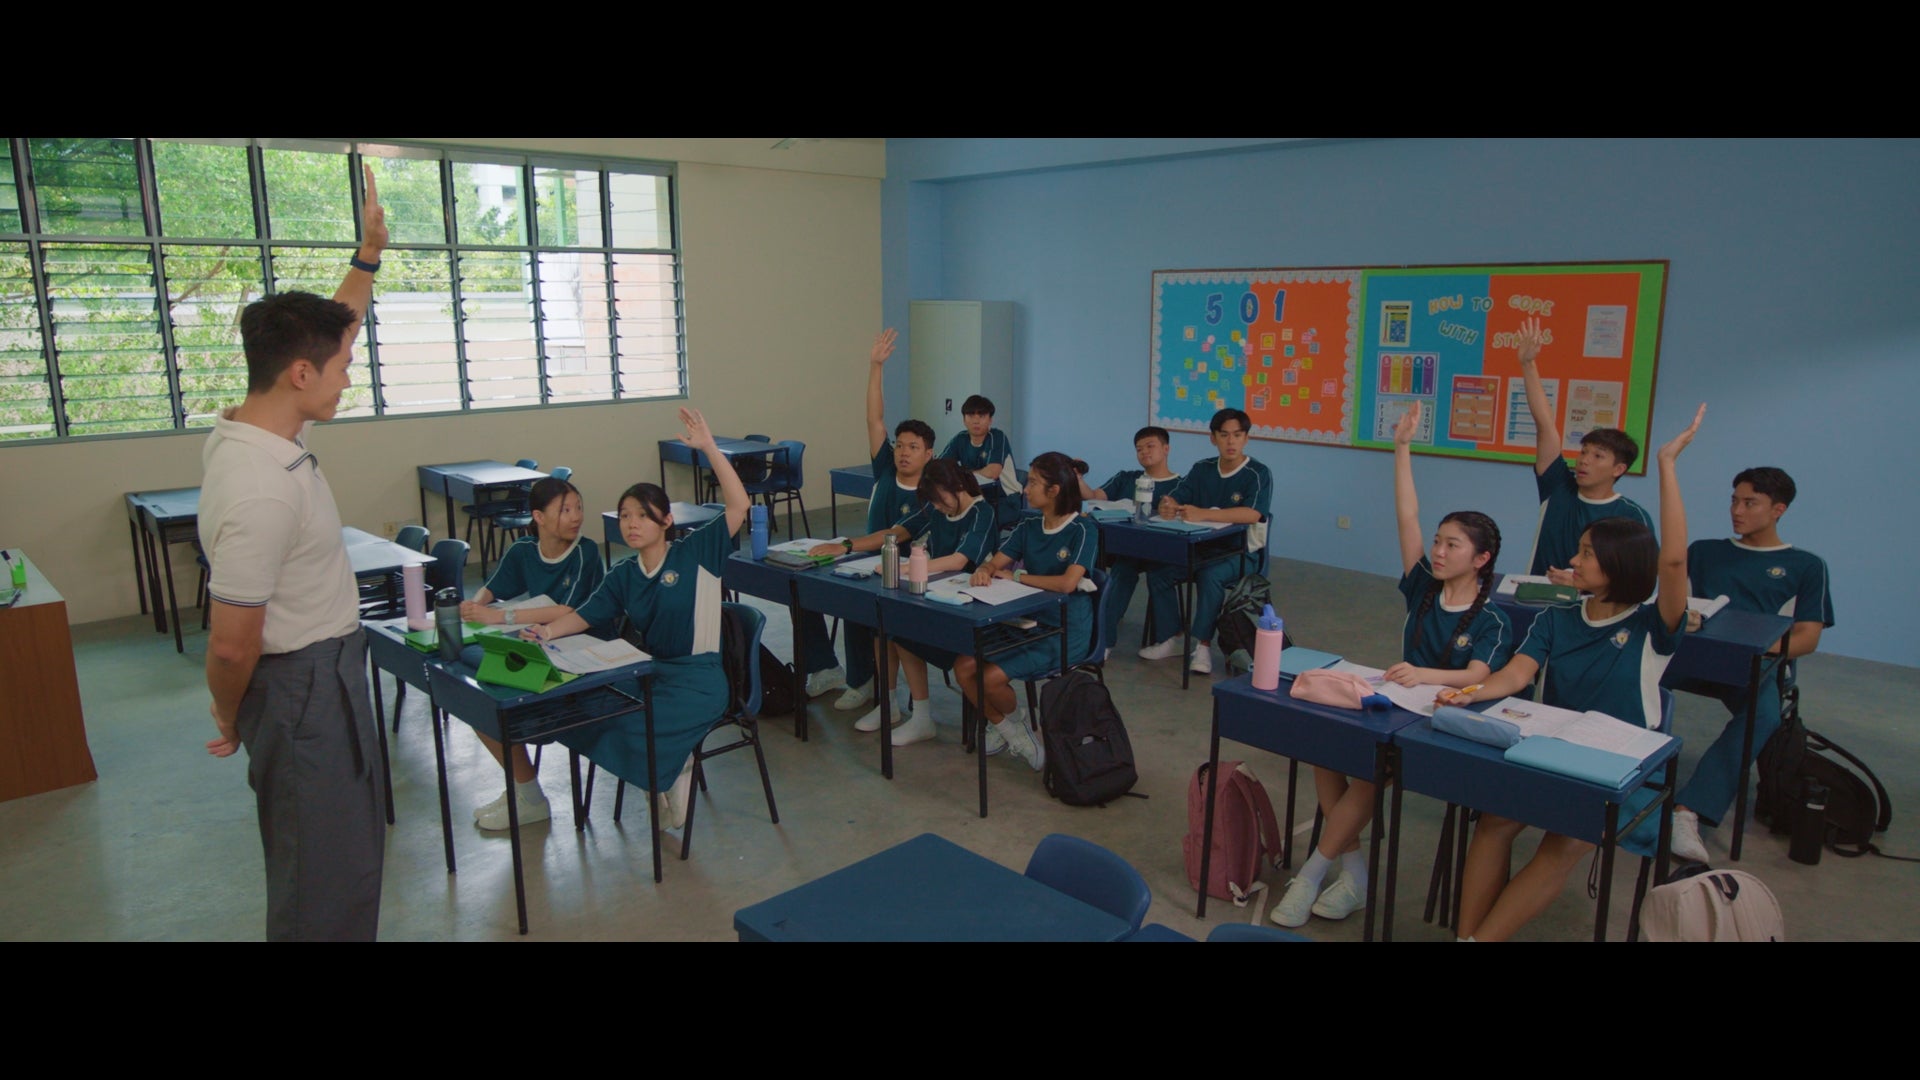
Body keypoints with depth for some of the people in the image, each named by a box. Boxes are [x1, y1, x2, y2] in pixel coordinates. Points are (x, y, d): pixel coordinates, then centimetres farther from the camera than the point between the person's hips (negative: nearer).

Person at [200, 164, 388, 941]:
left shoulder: (251, 426, 0)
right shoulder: (260, 490, -28)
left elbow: (330, 333, 17)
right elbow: (231, 645, -23)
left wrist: (368, 255, 14)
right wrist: (231, 723, -5)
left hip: (327, 671, 10)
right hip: (305, 685, -10)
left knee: (351, 848, 23)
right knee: (327, 875, 3)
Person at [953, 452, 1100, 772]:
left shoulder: (1082, 530, -13)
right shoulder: (1028, 527, 7)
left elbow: (1067, 583, -26)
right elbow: (996, 563, 6)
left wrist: (1017, 576, -15)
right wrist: (984, 571, -20)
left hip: (1066, 632, -7)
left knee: (993, 677, -22)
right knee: (964, 667, -11)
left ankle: (1012, 722, 12)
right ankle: (1001, 725, 13)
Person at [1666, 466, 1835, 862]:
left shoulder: (1805, 566, 18)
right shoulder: (1704, 552, 26)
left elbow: (1807, 638, 8)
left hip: (1760, 664, -2)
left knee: (1764, 713, -38)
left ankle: (1689, 810, -47)